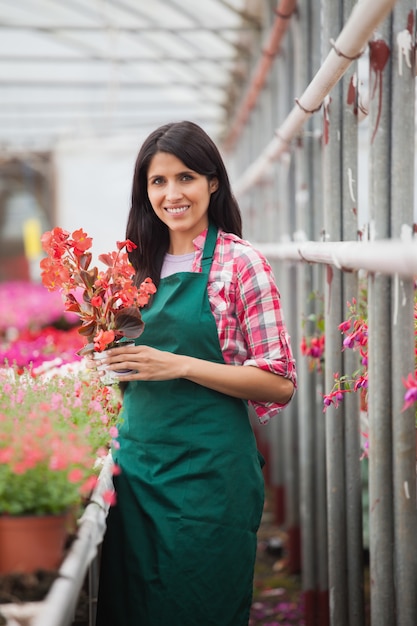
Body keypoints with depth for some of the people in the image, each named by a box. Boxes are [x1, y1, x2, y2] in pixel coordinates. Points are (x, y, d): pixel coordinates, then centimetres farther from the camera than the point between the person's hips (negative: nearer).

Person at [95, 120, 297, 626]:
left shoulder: (239, 262, -8)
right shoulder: (141, 263, 9)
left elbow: (280, 384, -11)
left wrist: (180, 365, -19)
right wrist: (112, 347, -2)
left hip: (207, 466, -5)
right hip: (137, 458, 6)